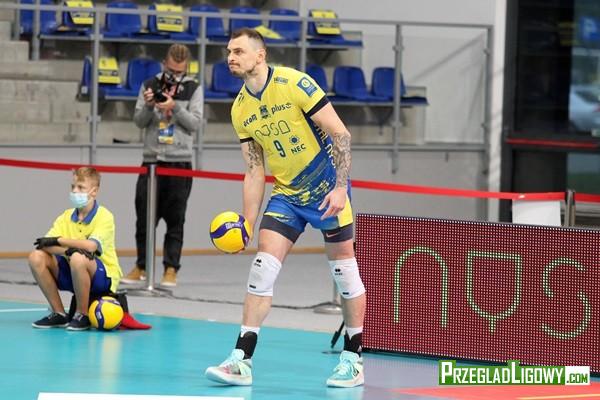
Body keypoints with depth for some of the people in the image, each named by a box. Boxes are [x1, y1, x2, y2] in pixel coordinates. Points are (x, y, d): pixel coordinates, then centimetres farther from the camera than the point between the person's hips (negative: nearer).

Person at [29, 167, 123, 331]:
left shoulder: (104, 217, -12)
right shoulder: (66, 217, 4)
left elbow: (91, 246, -30)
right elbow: (45, 244, -10)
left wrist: (58, 240, -20)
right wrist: (67, 250, -31)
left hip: (104, 277, -6)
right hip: (73, 274, 6)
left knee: (78, 258, -37)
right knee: (37, 257, -12)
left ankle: (82, 315, -17)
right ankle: (59, 314, -2)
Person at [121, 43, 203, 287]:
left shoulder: (193, 89, 4)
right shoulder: (150, 86, 7)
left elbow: (195, 123, -4)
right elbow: (139, 121, 4)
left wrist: (174, 107, -18)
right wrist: (148, 105, -16)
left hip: (179, 163, -2)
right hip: (151, 160, 2)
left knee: (175, 220, -1)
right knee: (144, 217, 4)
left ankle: (171, 269, 2)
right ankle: (141, 267, 14)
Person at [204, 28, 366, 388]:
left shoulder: (294, 83, -17)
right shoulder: (240, 109, 1)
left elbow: (340, 134, -16)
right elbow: (255, 170, 8)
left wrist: (341, 187, -22)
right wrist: (247, 223, 2)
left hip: (327, 189, -5)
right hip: (286, 193, 5)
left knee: (344, 268, -1)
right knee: (263, 266, -6)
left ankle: (353, 359, 10)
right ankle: (242, 360, -8)